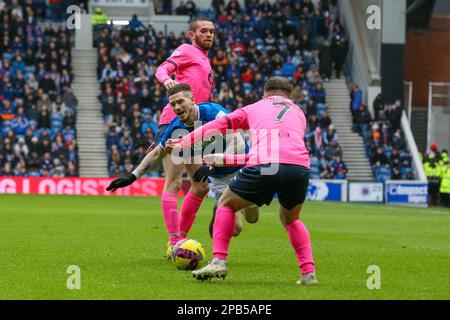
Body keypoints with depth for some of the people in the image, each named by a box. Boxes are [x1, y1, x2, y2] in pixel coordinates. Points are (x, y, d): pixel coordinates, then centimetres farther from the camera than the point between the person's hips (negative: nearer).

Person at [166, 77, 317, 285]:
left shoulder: (254, 108, 28)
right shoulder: (298, 113, 34)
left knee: (226, 204, 22)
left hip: (264, 166, -3)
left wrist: (182, 143, 30)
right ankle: (308, 272, 15)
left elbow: (219, 125, 24)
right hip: (300, 165, 3)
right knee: (290, 219, 31)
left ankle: (218, 261, 7)